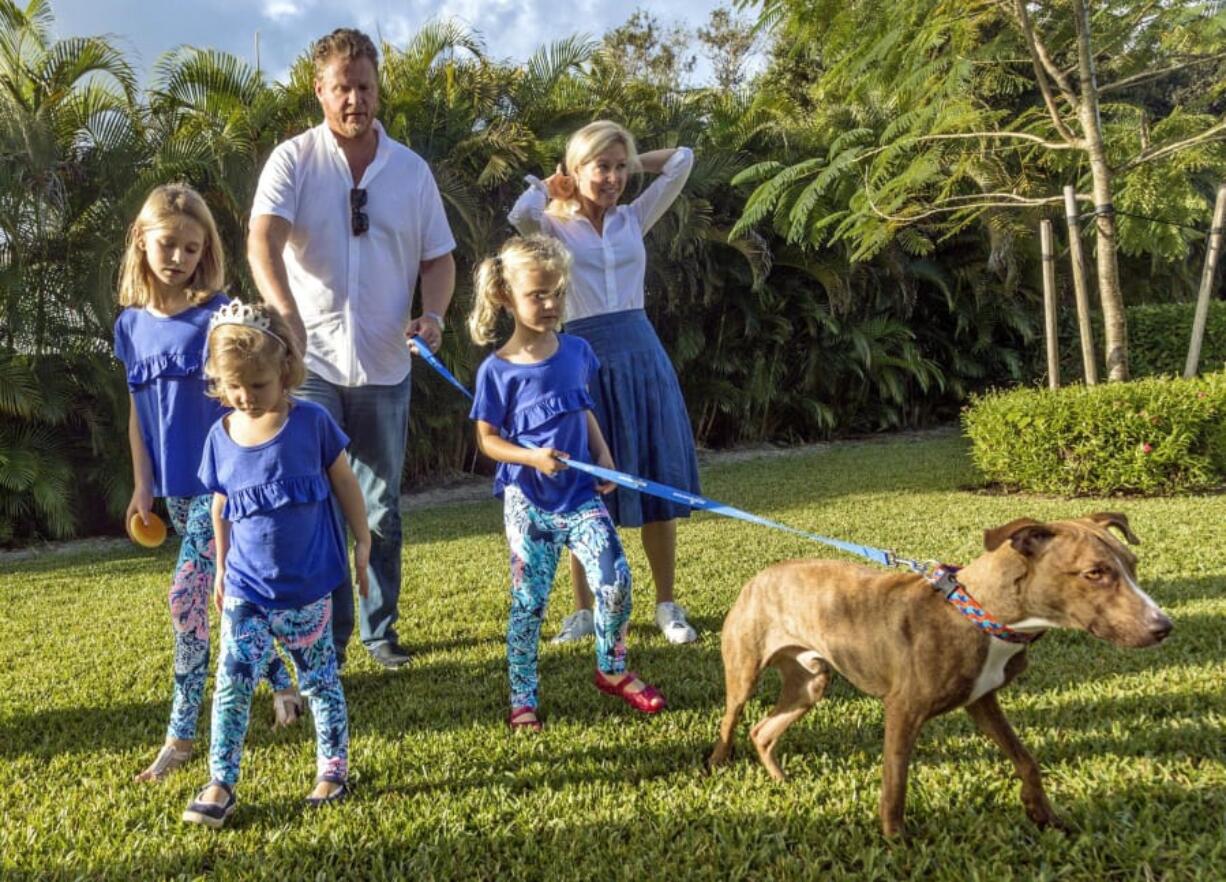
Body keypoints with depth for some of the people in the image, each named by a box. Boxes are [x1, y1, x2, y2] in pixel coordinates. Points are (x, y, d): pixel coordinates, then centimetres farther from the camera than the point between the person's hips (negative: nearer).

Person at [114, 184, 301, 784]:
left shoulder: (218, 313, -8)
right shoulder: (131, 323, 7)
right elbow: (137, 412, 11)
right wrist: (142, 486, 9)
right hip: (175, 484, 5)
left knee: (187, 594, -9)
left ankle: (181, 733, 4)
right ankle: (280, 677, 30)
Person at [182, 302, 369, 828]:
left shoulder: (312, 423, -11)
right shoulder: (221, 437, -2)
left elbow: (344, 483, 0)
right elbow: (220, 509, 10)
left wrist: (362, 542, 3)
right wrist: (221, 568, 17)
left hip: (308, 587, -2)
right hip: (245, 590, 2)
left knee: (319, 680, 11)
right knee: (232, 684, -1)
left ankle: (333, 766, 27)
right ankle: (220, 785, 10)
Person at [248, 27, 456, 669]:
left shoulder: (411, 170, 6)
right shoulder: (294, 160, -3)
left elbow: (439, 257, 10)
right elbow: (262, 241, -18)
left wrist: (433, 315, -10)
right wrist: (286, 313, -36)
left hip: (385, 366, 3)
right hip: (310, 363, -2)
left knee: (381, 508, 13)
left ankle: (380, 628, 27)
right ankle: (326, 637, 14)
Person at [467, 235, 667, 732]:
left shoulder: (576, 351, 2)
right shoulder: (498, 370, -10)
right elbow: (487, 438, -5)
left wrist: (603, 455, 3)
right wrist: (532, 457, -21)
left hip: (579, 494, 3)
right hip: (528, 500, -3)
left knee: (615, 579, -6)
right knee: (529, 601, 4)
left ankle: (612, 671, 18)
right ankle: (522, 699, 20)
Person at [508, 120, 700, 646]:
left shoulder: (633, 219, 11)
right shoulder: (553, 225, 1)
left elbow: (682, 160, 7)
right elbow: (521, 214, -22)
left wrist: (630, 164, 11)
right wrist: (548, 185, -3)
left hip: (641, 359, 3)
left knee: (657, 485, 5)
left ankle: (667, 606, 18)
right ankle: (583, 609, 19)